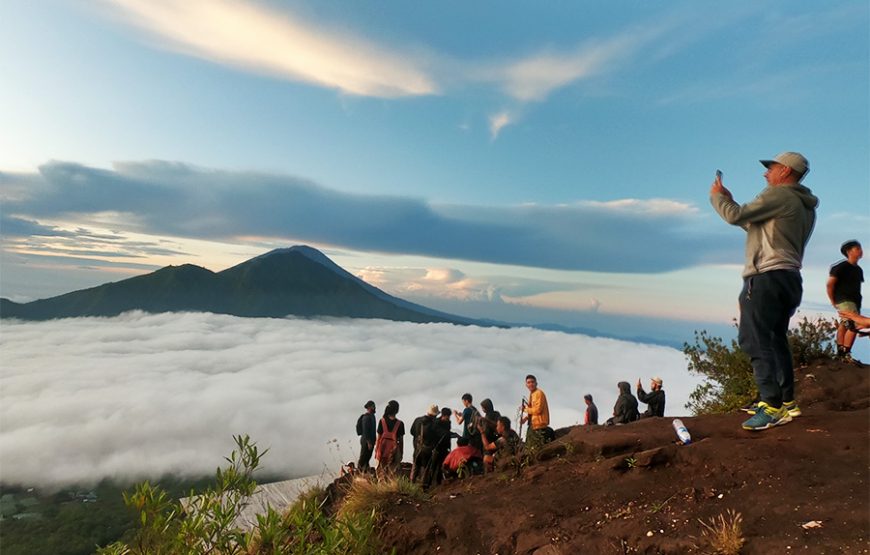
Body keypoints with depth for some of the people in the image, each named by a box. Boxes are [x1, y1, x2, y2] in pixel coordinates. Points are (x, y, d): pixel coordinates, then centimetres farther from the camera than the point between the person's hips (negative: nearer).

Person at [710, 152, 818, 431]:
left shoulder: (779, 194, -7)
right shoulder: (806, 206, 23)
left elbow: (735, 216, -12)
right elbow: (760, 226, 25)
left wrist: (717, 196, 7)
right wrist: (730, 202, 24)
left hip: (766, 277, -10)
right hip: (789, 279, 10)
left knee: (755, 341, -13)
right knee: (776, 340, 15)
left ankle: (773, 407, -14)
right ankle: (787, 402, 22)